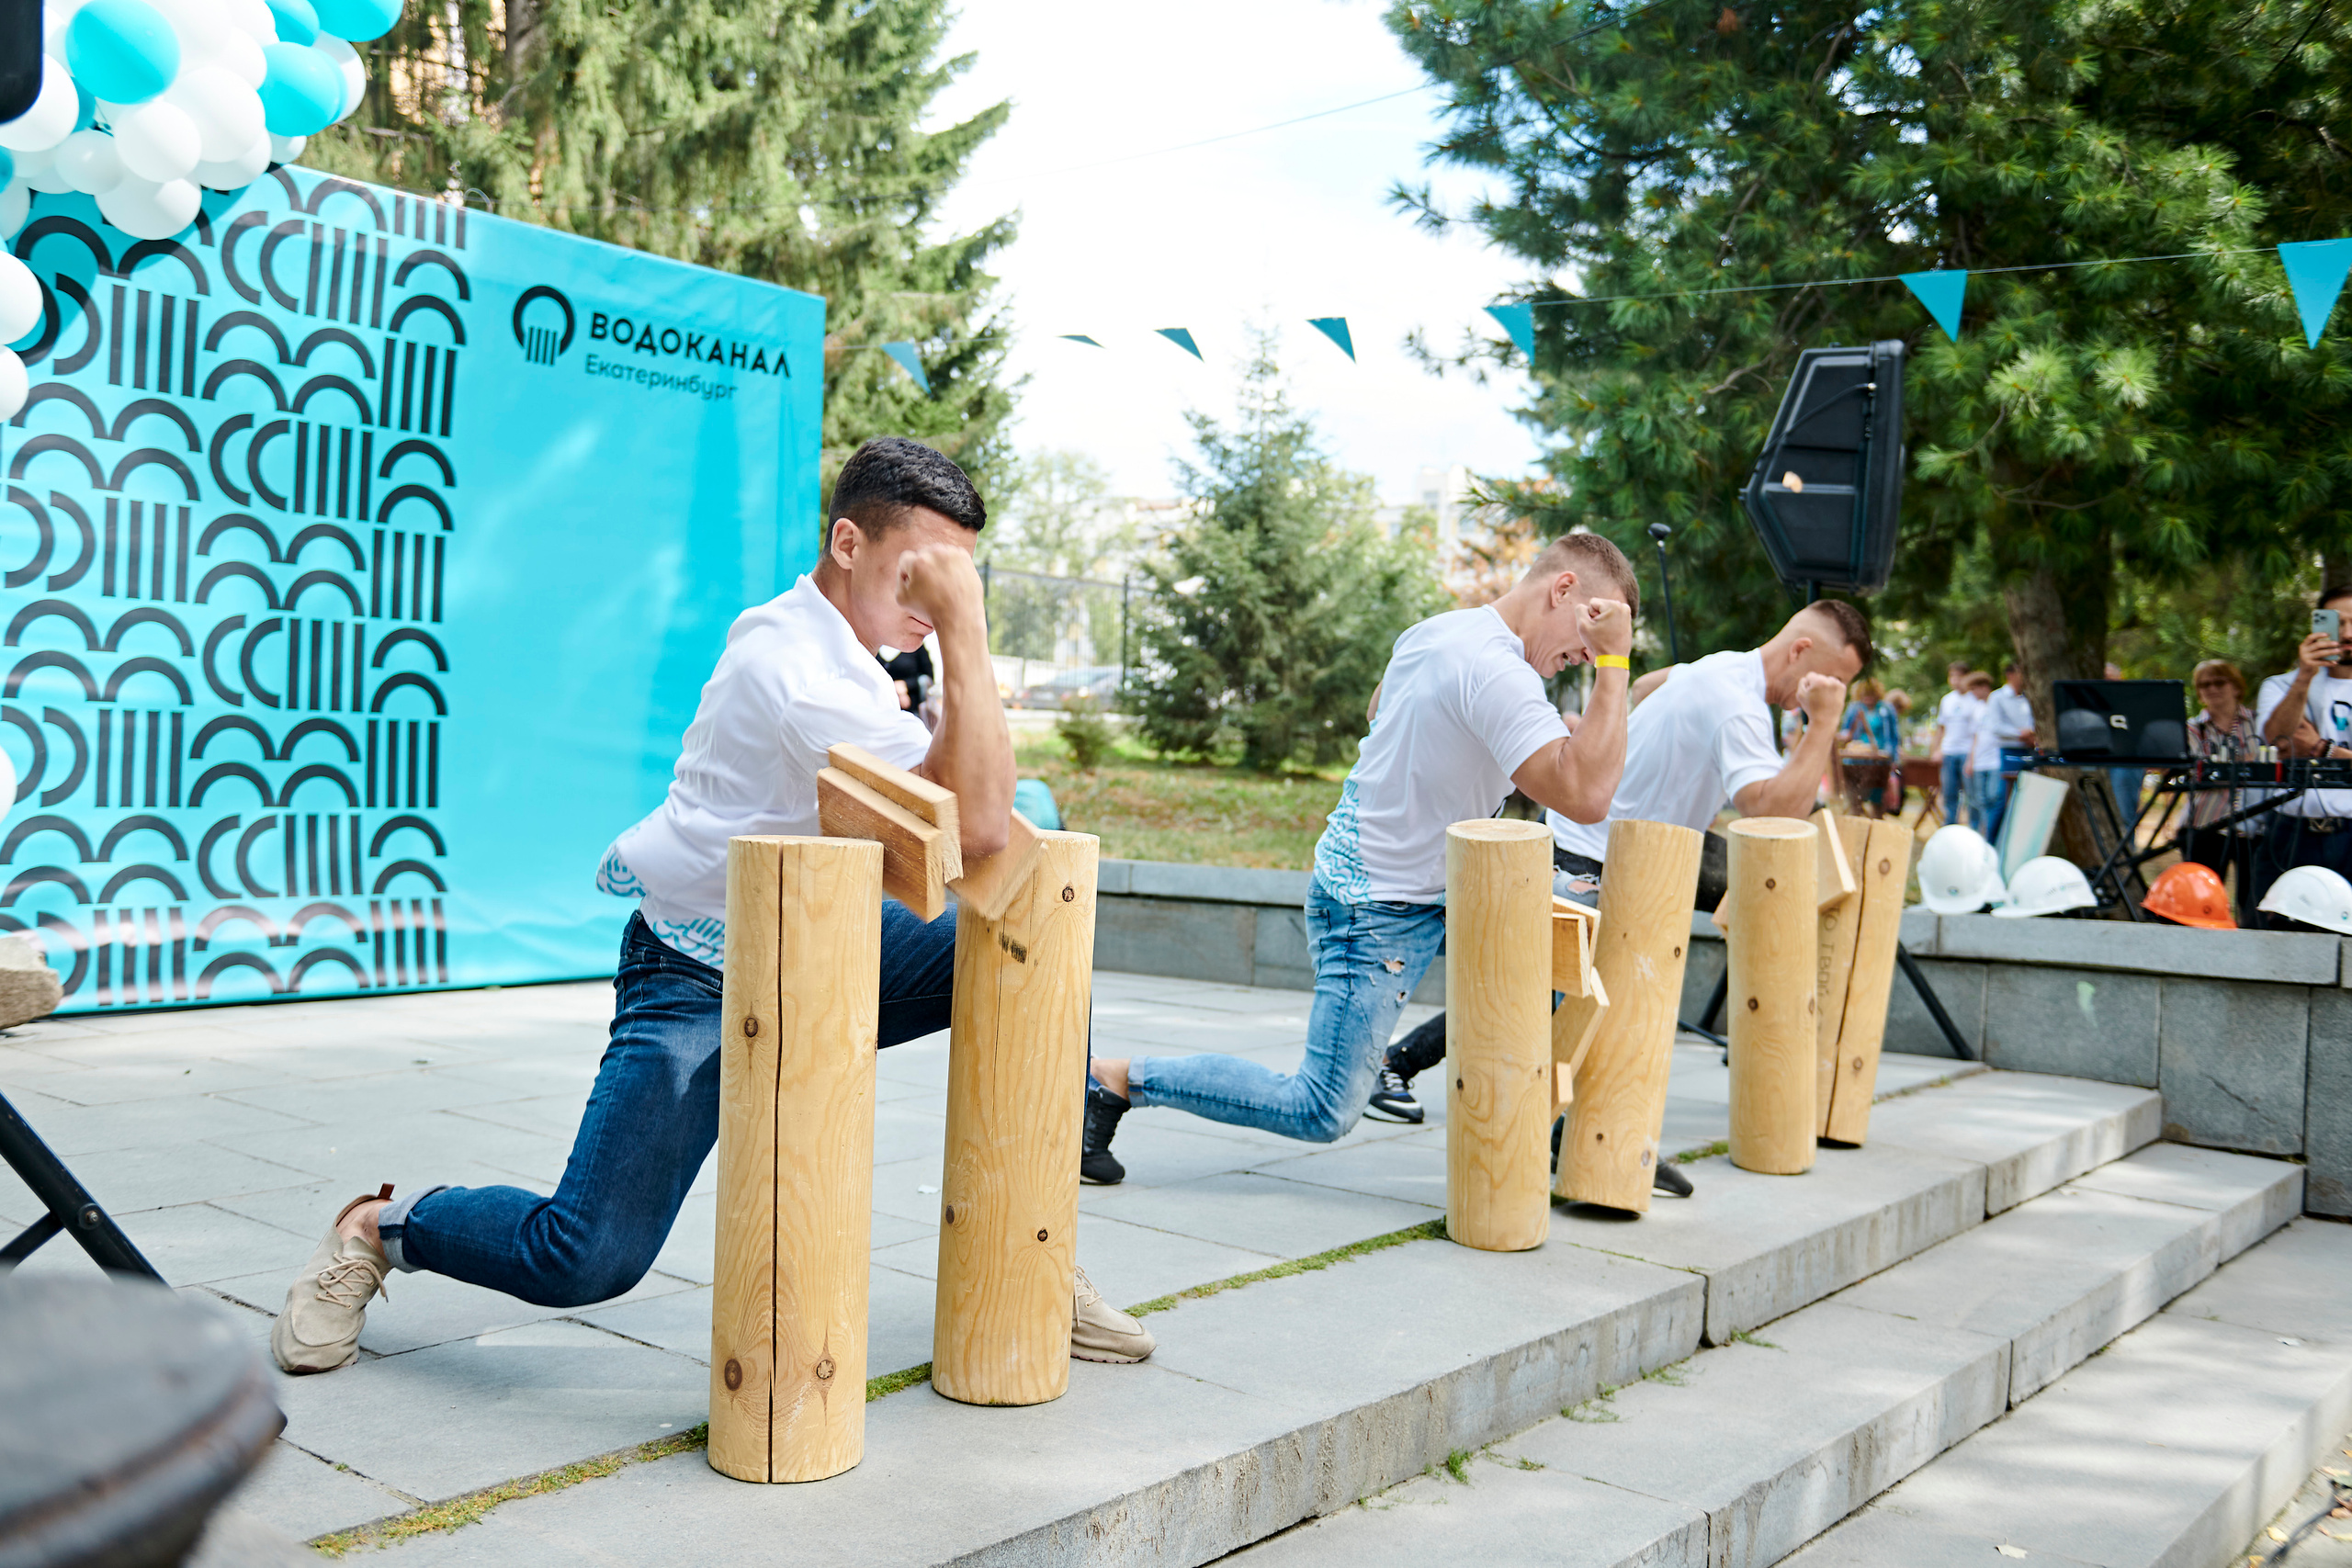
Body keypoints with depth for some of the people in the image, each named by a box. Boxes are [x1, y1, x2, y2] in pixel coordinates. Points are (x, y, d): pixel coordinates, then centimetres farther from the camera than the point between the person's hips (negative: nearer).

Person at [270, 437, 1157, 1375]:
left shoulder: (806, 632, 7)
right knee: (586, 1259, -17)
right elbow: (974, 825, -34)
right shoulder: (800, 674, -26)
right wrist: (964, 631, -33)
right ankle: (378, 1228, 15)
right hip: (702, 979, -9)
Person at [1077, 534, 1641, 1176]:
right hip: (1377, 912, -10)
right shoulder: (1497, 673, -26)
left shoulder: (1433, 632, 5)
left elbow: (1378, 710, 25)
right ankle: (1115, 1079, 2)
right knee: (1321, 1114, -5)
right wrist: (1613, 663, -26)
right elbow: (1585, 795, -33)